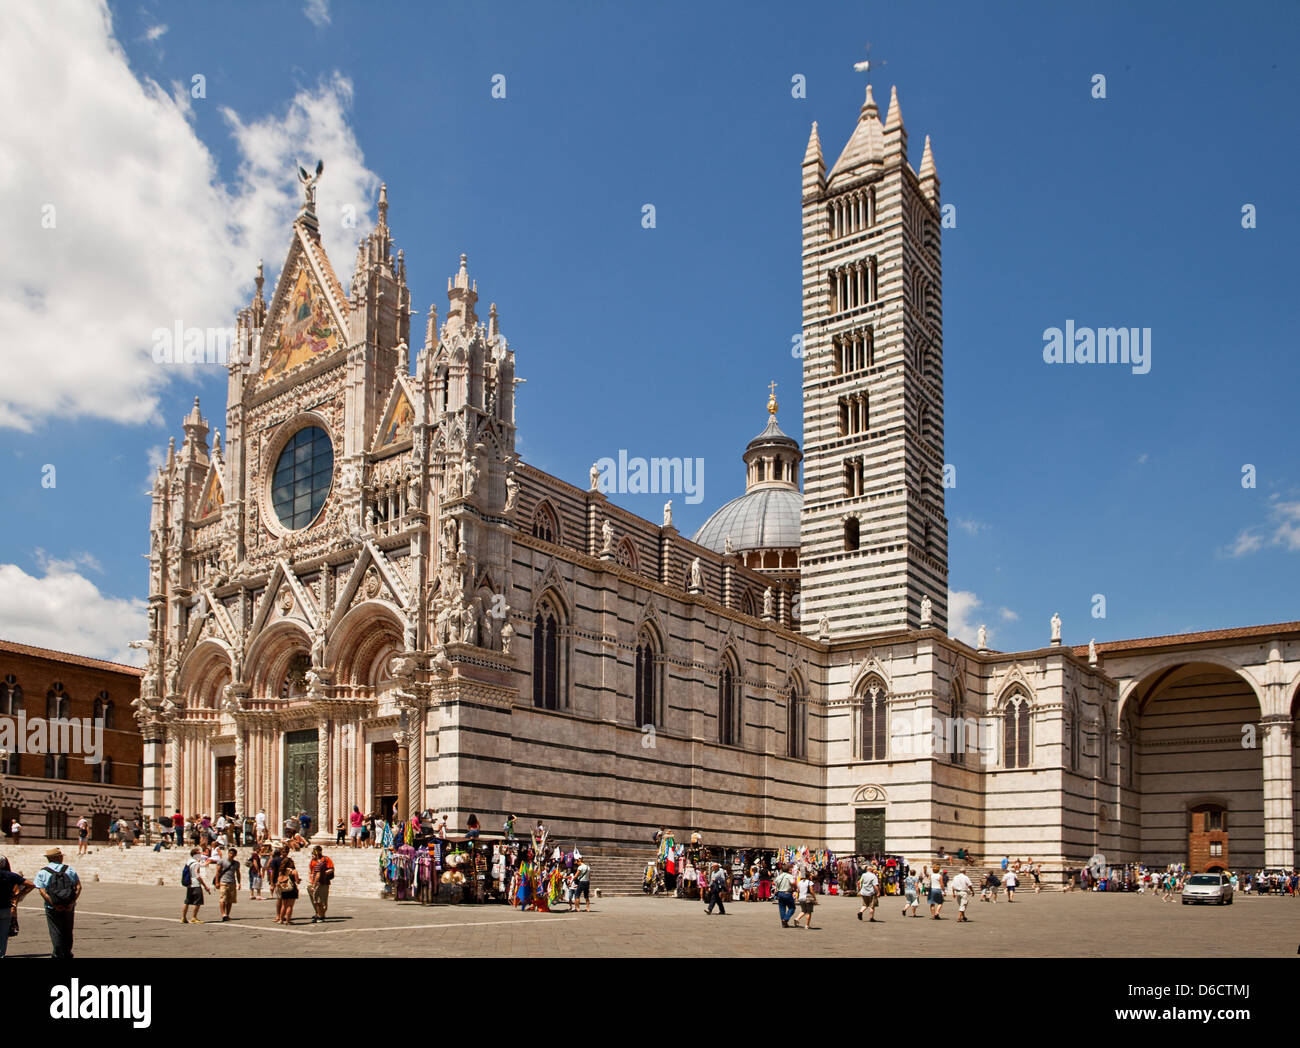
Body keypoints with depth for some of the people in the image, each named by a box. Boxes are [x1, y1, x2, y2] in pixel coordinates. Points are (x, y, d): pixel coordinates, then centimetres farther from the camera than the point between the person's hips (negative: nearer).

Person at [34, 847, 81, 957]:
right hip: (69, 907, 2)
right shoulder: (70, 870, 4)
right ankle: (67, 954, 27)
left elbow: (42, 891, -14)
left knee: (56, 933, 3)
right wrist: (72, 902, -10)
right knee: (68, 933, 17)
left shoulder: (42, 873, -1)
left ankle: (58, 956, -1)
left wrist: (54, 905, -16)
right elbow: (78, 887, -6)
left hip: (52, 908, -2)